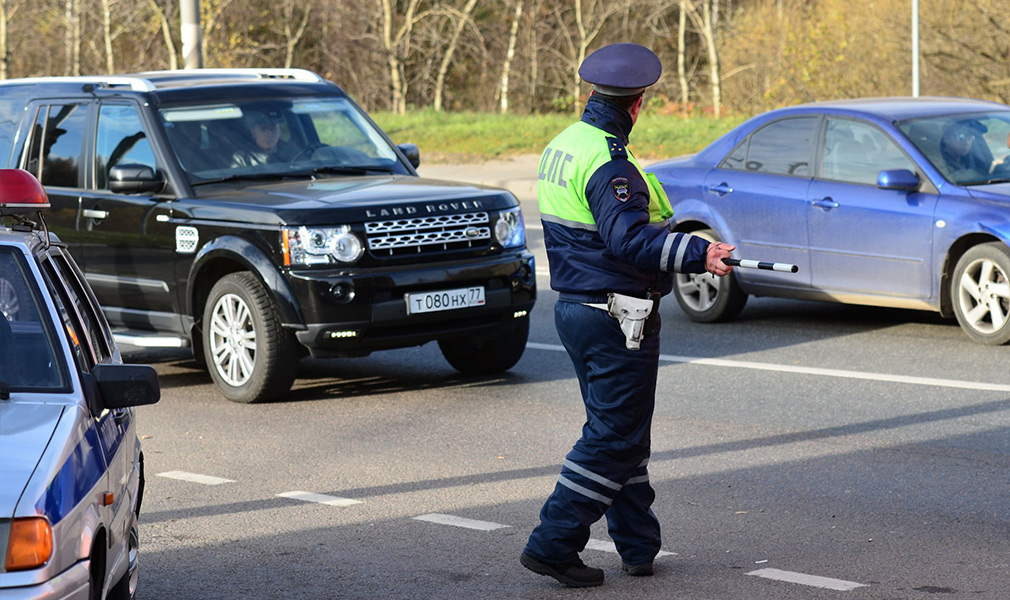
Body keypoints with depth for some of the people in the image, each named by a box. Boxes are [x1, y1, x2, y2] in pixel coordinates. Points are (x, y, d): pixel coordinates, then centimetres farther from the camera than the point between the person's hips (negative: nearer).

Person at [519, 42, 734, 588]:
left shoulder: (562, 145, 11)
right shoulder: (609, 163, -20)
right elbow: (631, 240, -31)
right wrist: (698, 253, -39)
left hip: (574, 307, 10)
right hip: (616, 318, -10)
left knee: (618, 432, 16)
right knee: (614, 437, -2)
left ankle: (638, 547, 22)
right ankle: (552, 544, -2)